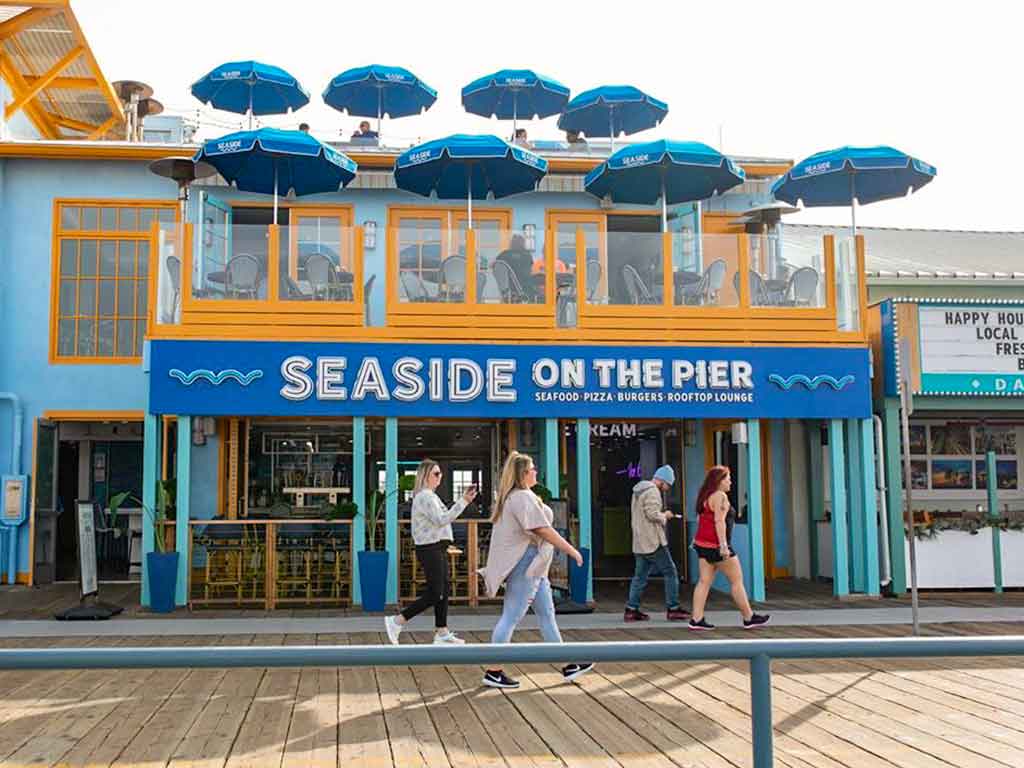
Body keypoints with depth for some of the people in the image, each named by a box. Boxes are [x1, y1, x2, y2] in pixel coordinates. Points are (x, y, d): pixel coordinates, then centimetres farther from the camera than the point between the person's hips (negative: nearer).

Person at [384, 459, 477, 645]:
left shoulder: (430, 495, 19)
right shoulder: (425, 496, -15)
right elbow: (441, 520, -23)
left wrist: (464, 500, 15)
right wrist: (463, 502, -23)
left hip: (437, 549, 10)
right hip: (430, 549, -10)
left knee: (443, 592, 10)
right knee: (434, 594, -8)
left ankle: (442, 633, 14)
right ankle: (396, 622, -2)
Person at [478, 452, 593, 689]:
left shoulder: (513, 497, 17)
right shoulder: (523, 497, -17)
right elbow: (543, 530, -20)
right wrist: (572, 551, -14)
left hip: (533, 565, 11)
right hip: (525, 564, -11)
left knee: (546, 614, 14)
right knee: (511, 617, -6)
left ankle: (569, 668, 20)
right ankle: (493, 672, 1)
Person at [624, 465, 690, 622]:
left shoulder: (638, 491, 18)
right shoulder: (652, 491, -14)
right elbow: (653, 514, -24)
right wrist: (664, 516, -4)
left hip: (640, 543, 9)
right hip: (653, 542, -9)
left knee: (640, 577, 10)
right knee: (670, 573, 1)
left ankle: (631, 610, 8)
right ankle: (673, 609, 3)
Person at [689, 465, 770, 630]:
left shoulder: (706, 496, 15)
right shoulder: (720, 496, -13)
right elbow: (719, 521, -21)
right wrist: (723, 546, -24)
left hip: (702, 544, 9)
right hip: (717, 545, -9)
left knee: (704, 582, 6)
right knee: (737, 581, 2)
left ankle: (696, 619, 1)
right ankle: (749, 618, 9)